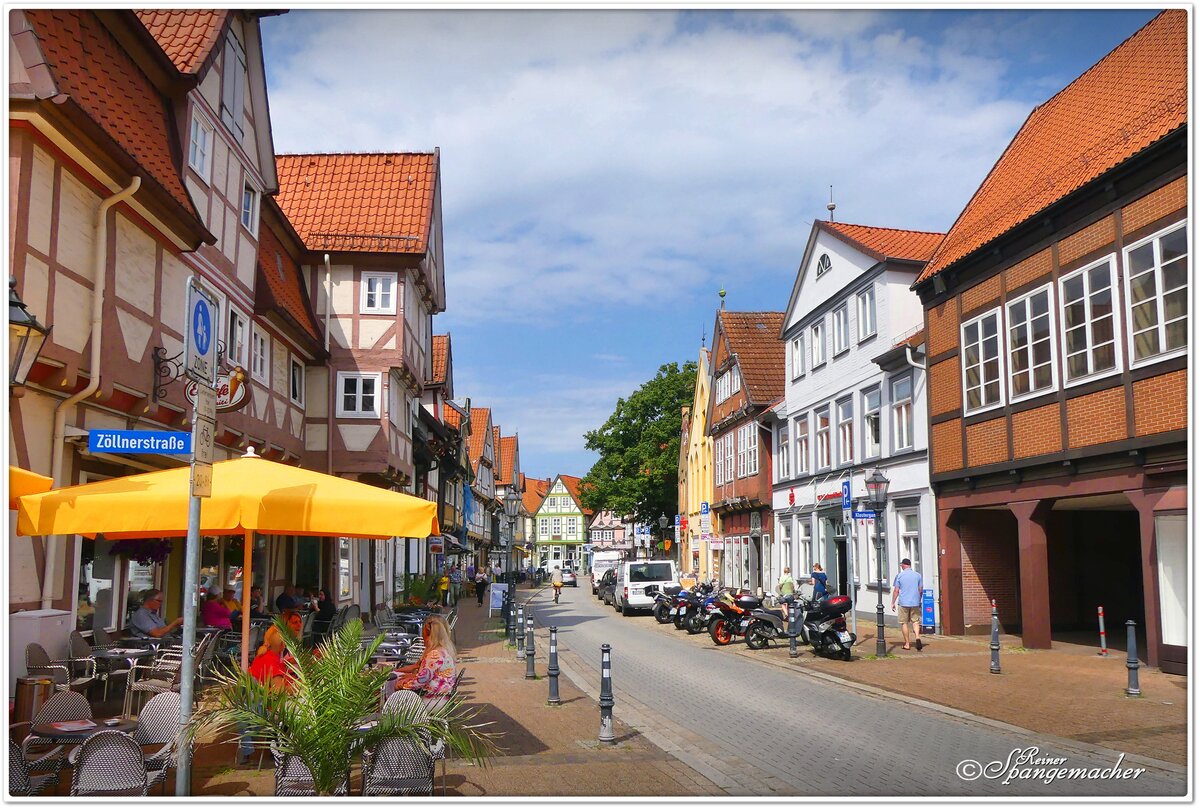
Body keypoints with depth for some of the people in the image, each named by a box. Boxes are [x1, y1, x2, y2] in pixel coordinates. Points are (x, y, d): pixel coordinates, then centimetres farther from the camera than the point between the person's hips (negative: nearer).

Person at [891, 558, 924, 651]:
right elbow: (920, 590, 8)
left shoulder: (899, 575, -3)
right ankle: (918, 637, -16)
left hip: (903, 602, -2)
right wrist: (919, 601, 22)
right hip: (915, 602, 2)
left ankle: (907, 644, 8)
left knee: (904, 623, 6)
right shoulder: (917, 575, 4)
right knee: (915, 621, 9)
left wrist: (893, 603, 4)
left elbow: (896, 591, -3)